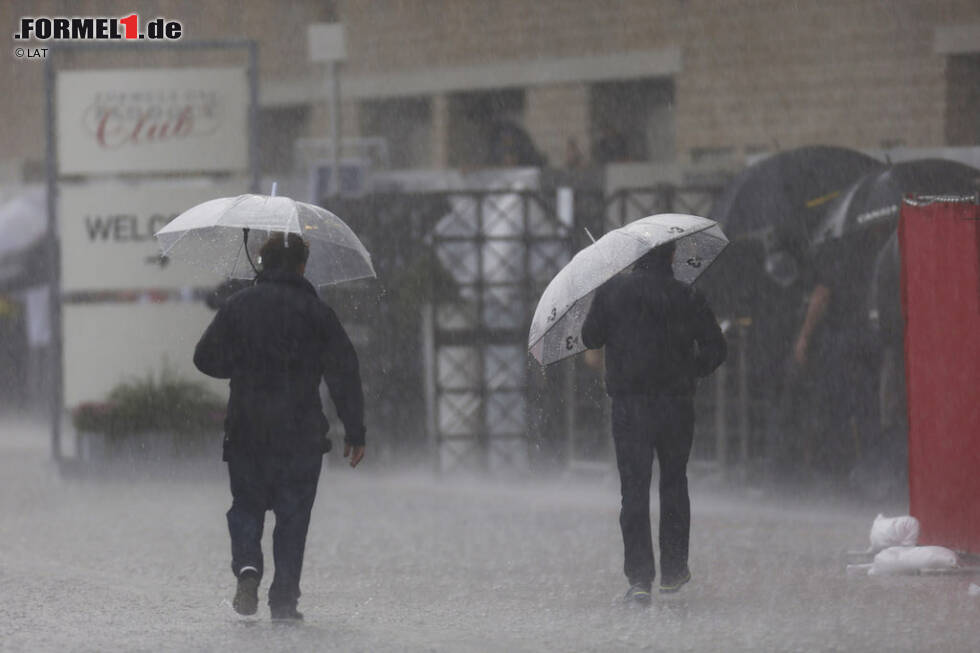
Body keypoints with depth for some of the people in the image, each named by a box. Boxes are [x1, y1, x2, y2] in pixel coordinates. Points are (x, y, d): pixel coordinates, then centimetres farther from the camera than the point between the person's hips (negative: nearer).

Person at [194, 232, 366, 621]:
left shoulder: (238, 306, 3)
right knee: (293, 516, 5)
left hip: (246, 430, 1)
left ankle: (247, 567, -12)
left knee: (246, 505, 14)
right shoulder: (317, 313, -1)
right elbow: (344, 374, -3)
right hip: (301, 434, -1)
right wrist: (354, 432, 2)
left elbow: (206, 359, 5)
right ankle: (284, 599, 2)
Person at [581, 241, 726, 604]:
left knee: (634, 489, 0)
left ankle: (639, 577, -9)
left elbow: (590, 338, 2)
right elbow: (716, 349, -1)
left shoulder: (612, 291, -4)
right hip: (676, 406, 1)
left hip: (629, 407, -1)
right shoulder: (688, 297, -2)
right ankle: (673, 570, 22)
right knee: (674, 484, 17)